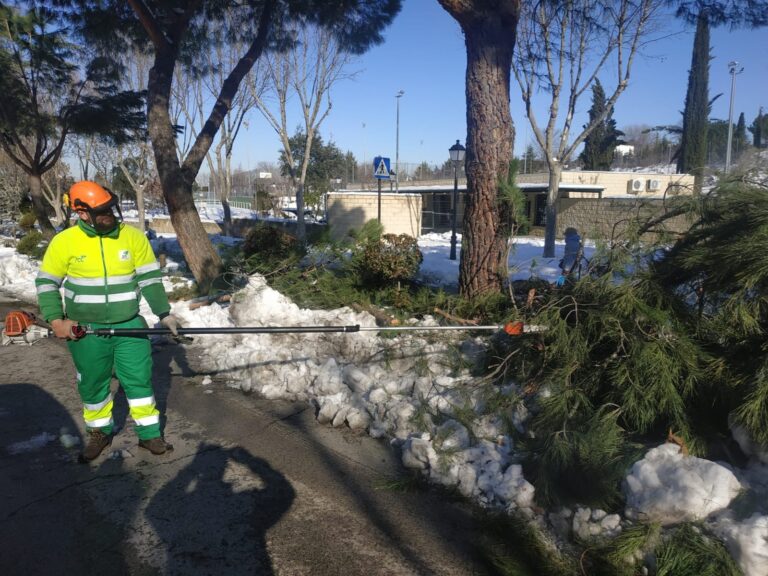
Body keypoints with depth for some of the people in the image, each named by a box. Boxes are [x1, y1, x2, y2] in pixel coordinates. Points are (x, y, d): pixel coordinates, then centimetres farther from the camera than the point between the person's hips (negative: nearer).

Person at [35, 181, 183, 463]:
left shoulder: (133, 236, -6)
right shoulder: (64, 241, -8)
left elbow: (150, 278, -3)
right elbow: (46, 282, 1)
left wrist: (164, 313, -8)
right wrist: (55, 320, -8)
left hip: (129, 325, 0)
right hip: (85, 330, 0)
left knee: (139, 380, 5)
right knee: (92, 385, 14)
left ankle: (149, 434, 20)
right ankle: (100, 433, 35)